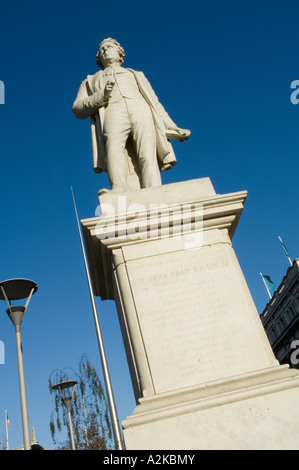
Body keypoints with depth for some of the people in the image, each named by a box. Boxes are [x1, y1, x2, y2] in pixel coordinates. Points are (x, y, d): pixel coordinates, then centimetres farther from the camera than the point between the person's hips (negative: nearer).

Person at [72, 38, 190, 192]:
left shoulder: (136, 75, 40)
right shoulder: (90, 81, 36)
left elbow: (155, 104, 30)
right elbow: (78, 109, 17)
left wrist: (172, 128, 16)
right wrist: (102, 95, -2)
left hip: (141, 111, 2)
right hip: (113, 113, -2)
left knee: (148, 157, -27)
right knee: (113, 146, -36)